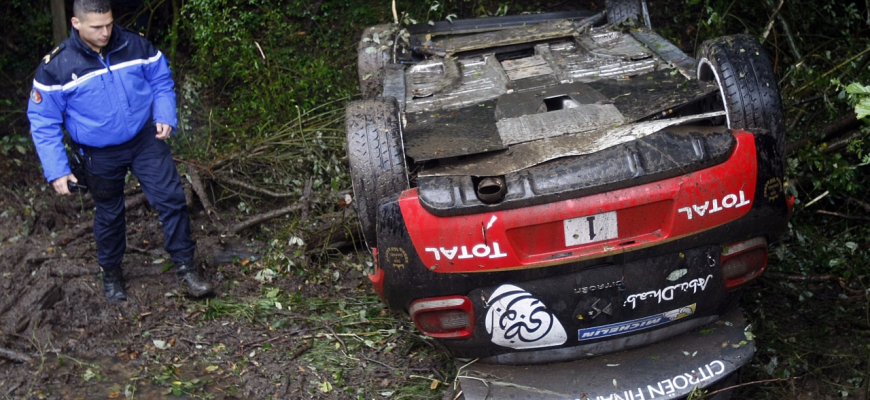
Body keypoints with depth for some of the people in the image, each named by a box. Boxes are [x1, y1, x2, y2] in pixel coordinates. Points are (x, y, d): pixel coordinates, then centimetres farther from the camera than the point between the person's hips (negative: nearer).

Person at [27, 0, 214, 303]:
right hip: (101, 154, -1)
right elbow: (43, 123, -10)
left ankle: (185, 267, 12)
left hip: (146, 139, 1)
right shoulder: (56, 67, -18)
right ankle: (111, 272, 39)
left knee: (172, 199, -4)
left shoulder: (135, 46, -12)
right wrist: (56, 171, -14)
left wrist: (165, 116, -11)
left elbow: (161, 79, 5)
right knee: (109, 215, 16)